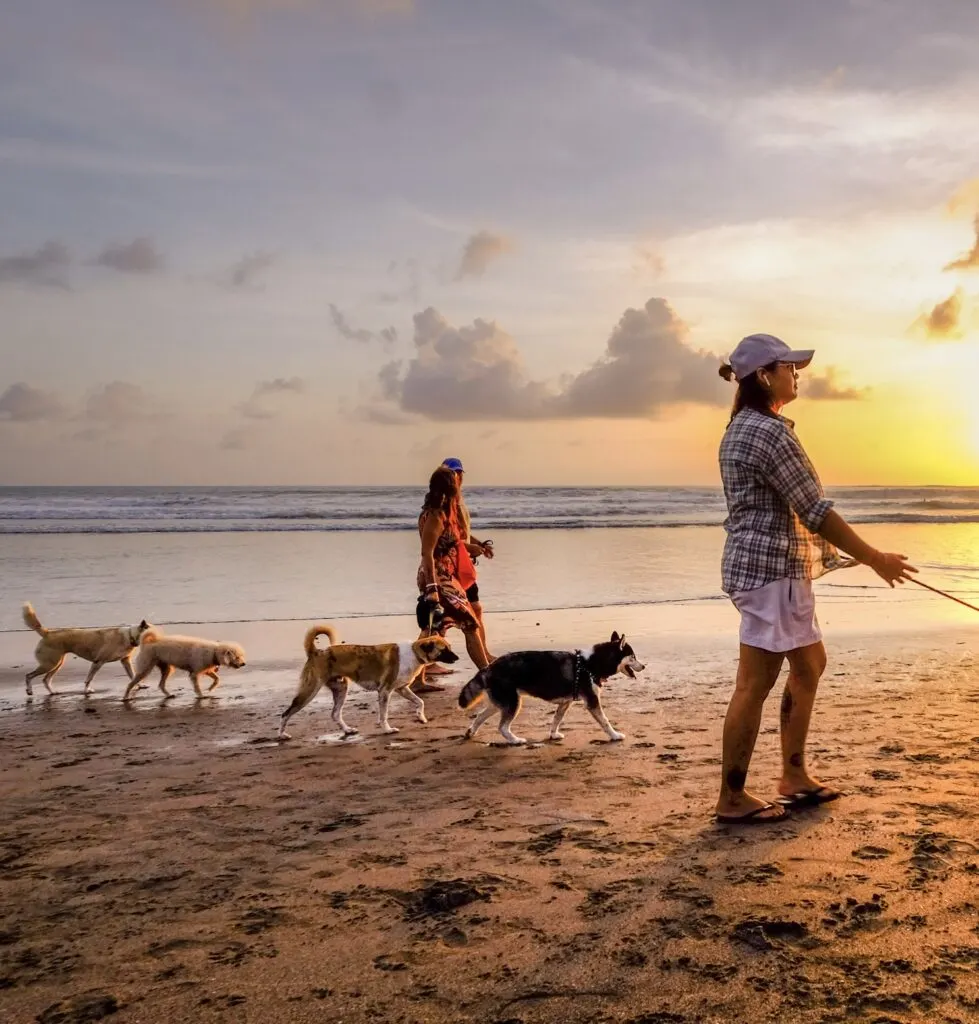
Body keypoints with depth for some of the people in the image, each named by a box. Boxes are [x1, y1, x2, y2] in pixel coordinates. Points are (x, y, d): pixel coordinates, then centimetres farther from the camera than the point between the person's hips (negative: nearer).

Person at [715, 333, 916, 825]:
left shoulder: (742, 428, 14)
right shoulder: (770, 432, -17)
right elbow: (814, 510, -18)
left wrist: (828, 549, 24)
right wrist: (875, 559, -10)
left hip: (760, 562, 11)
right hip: (772, 568, -11)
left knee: (810, 664, 19)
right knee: (755, 683, -4)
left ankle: (794, 776, 27)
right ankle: (731, 799, 5)